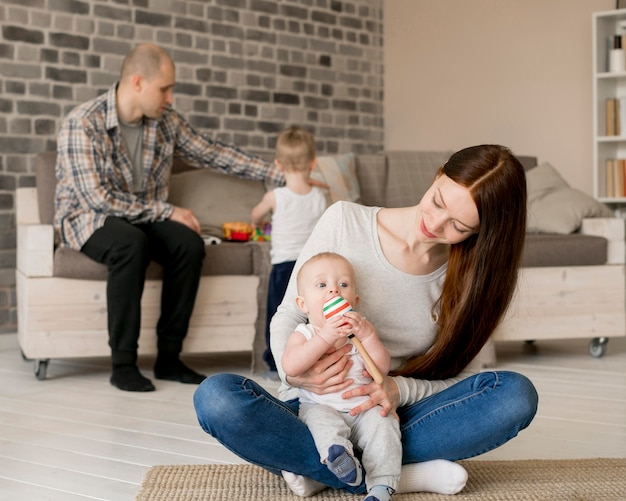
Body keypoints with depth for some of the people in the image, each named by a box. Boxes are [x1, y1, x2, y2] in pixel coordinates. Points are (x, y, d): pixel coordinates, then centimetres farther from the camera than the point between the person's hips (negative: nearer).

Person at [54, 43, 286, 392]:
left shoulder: (166, 122, -1)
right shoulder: (83, 124, -20)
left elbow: (214, 154, 5)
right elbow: (97, 198, -25)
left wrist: (281, 174, 1)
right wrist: (167, 212, -23)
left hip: (144, 218, 5)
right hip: (87, 218, -5)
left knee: (190, 243, -25)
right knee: (132, 243, -38)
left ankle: (169, 357, -15)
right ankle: (123, 364, -28)